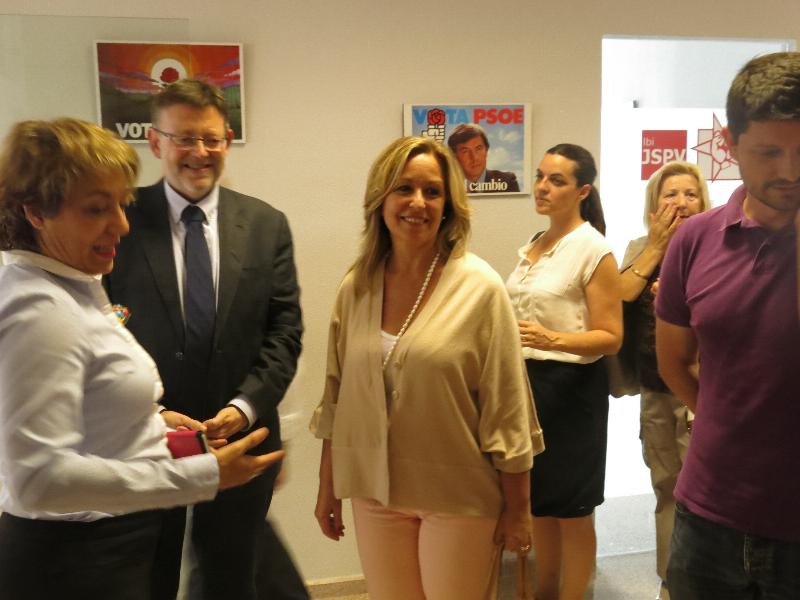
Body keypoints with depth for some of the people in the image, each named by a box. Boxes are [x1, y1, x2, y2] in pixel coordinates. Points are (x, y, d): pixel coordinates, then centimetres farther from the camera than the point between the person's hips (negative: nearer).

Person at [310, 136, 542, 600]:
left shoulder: (480, 287, -12)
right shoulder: (356, 288, 0)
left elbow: (506, 408, -9)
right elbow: (337, 394, 7)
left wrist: (517, 507, -5)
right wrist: (328, 486, 11)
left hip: (460, 495, -3)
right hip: (375, 491, 4)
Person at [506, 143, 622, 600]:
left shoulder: (594, 250, -12)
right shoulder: (531, 247, 11)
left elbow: (611, 338, -16)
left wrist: (552, 340, -30)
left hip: (570, 387, -7)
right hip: (526, 380, 7)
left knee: (572, 512, 6)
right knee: (538, 504, 18)